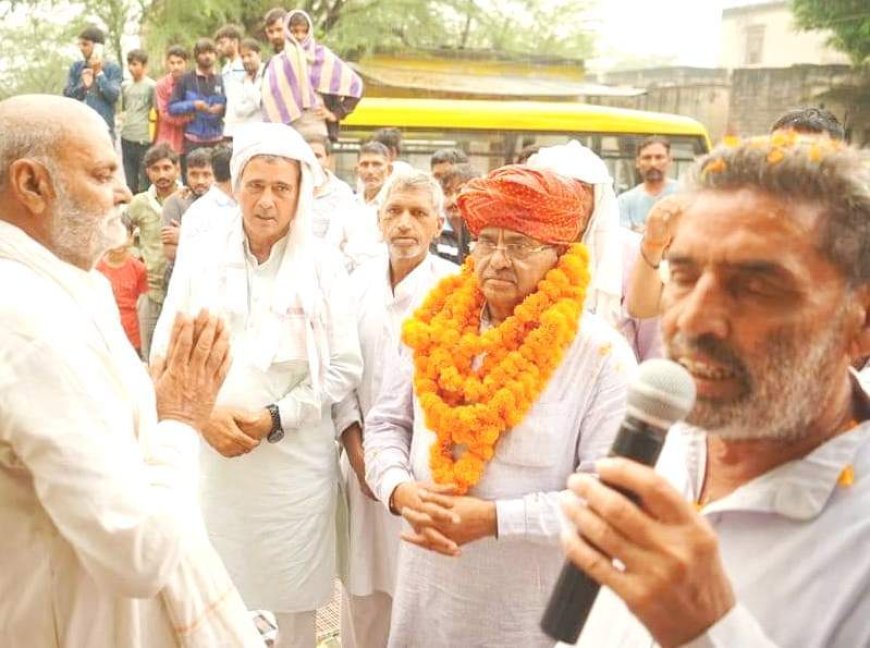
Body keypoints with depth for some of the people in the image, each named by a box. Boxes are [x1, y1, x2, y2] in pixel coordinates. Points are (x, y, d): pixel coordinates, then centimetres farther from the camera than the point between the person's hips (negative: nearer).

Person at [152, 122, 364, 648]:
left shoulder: (323, 266, -3)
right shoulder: (201, 262, 1)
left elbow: (344, 367, -4)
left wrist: (275, 418, -13)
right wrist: (204, 414, -14)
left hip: (295, 461, -1)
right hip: (209, 457, 1)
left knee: (294, 596, 12)